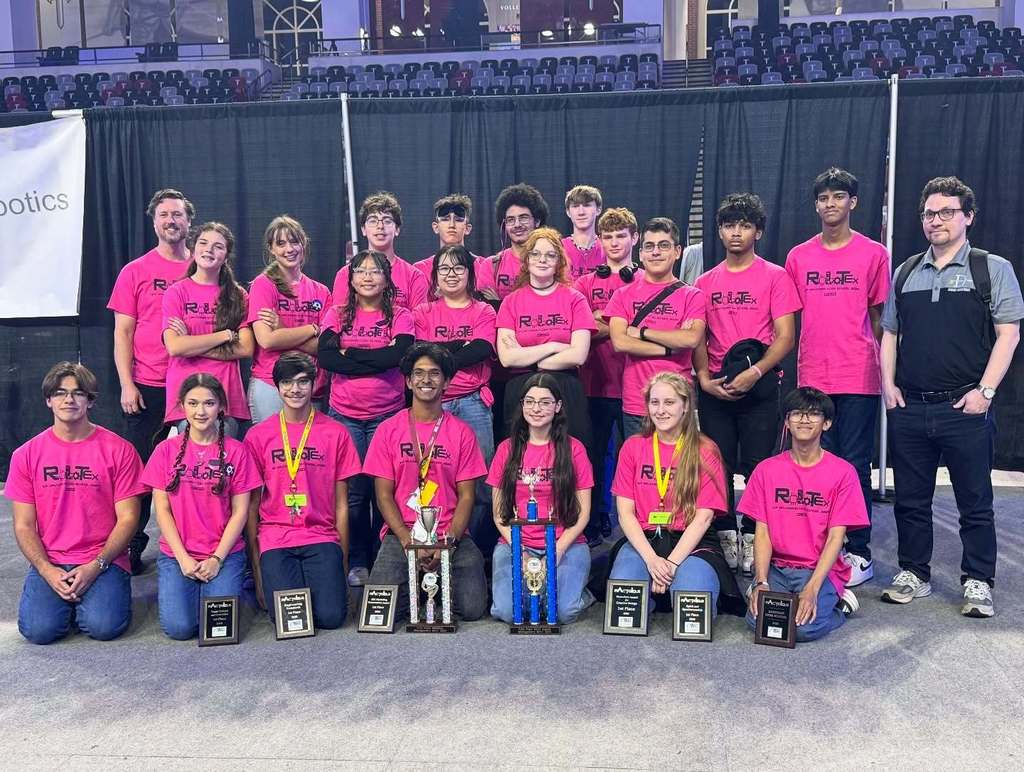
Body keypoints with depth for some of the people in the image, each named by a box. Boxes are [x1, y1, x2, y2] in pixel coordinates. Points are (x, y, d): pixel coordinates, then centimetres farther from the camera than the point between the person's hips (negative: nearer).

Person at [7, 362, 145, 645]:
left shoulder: (118, 450, -2)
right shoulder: (27, 455, 5)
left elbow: (127, 518, -2)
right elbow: (24, 525, 4)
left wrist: (95, 566, -13)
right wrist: (47, 571, -11)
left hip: (104, 561, -1)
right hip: (49, 563, 2)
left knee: (104, 627, -24)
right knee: (39, 629, -21)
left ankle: (89, 599, 10)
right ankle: (65, 599, 11)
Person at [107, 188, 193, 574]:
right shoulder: (135, 272, 4)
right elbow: (122, 333, 2)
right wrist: (127, 384, -6)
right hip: (147, 388, -1)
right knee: (140, 465, 3)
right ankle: (132, 545, 15)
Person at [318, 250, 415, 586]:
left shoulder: (400, 317, 5)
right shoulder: (338, 314, 7)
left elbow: (400, 354, -14)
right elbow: (325, 356, -8)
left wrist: (351, 353, -9)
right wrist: (377, 360, -12)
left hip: (387, 416, -1)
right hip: (344, 415, 1)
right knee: (354, 492, 1)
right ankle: (357, 562, 13)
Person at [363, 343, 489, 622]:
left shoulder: (461, 432, 5)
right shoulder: (389, 430, 4)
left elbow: (466, 496, 3)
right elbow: (384, 495, 2)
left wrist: (448, 541, -13)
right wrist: (408, 540, -12)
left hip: (452, 536, 0)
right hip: (401, 533, 0)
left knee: (473, 608, -18)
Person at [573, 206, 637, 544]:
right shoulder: (586, 284, 11)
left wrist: (605, 326, -10)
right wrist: (619, 328, -12)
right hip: (595, 383, 2)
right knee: (594, 454, 7)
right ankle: (593, 524, 18)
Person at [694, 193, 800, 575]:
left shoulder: (775, 277, 1)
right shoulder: (706, 282, 11)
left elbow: (785, 336, -5)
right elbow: (698, 338, 11)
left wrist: (755, 373, -17)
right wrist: (704, 379, -4)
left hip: (760, 387, -3)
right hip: (715, 389, 3)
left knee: (757, 468, 1)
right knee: (718, 467, 5)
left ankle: (752, 538, 11)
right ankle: (725, 537, 15)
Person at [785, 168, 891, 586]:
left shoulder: (874, 254, 2)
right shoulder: (798, 257, 9)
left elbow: (879, 318, 6)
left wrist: (880, 367, 3)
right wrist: (794, 368, 9)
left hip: (858, 378, -2)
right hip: (812, 378, 3)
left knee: (855, 466, 1)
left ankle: (858, 552, 11)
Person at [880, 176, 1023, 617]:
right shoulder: (906, 273, 14)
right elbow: (889, 333, 16)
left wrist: (985, 390, -11)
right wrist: (888, 385, 4)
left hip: (965, 408, -3)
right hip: (908, 408, 4)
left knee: (975, 502, 4)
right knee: (910, 499, 10)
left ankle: (978, 582, 15)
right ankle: (914, 574, 23)